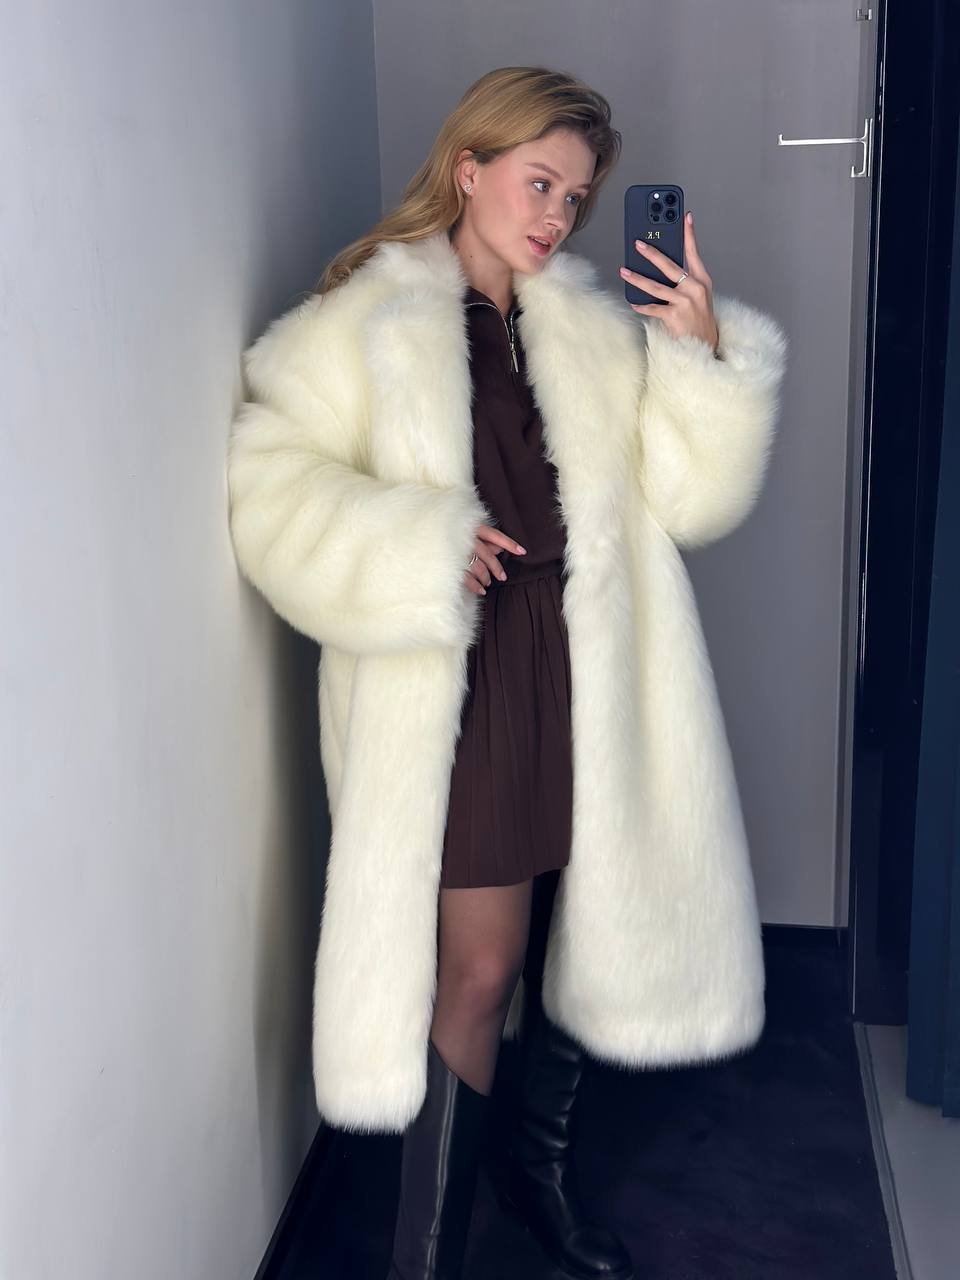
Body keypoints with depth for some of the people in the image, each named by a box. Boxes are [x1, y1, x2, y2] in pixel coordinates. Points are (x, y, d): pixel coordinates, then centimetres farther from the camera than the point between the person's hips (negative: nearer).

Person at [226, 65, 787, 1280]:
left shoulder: (596, 329, 10)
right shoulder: (364, 321, -1)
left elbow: (686, 497, 3)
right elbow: (270, 486, -8)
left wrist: (705, 352, -10)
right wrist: (419, 553, -18)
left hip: (591, 677, 5)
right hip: (457, 687, -5)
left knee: (588, 931, 16)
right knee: (478, 971, -3)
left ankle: (543, 1166, 41)